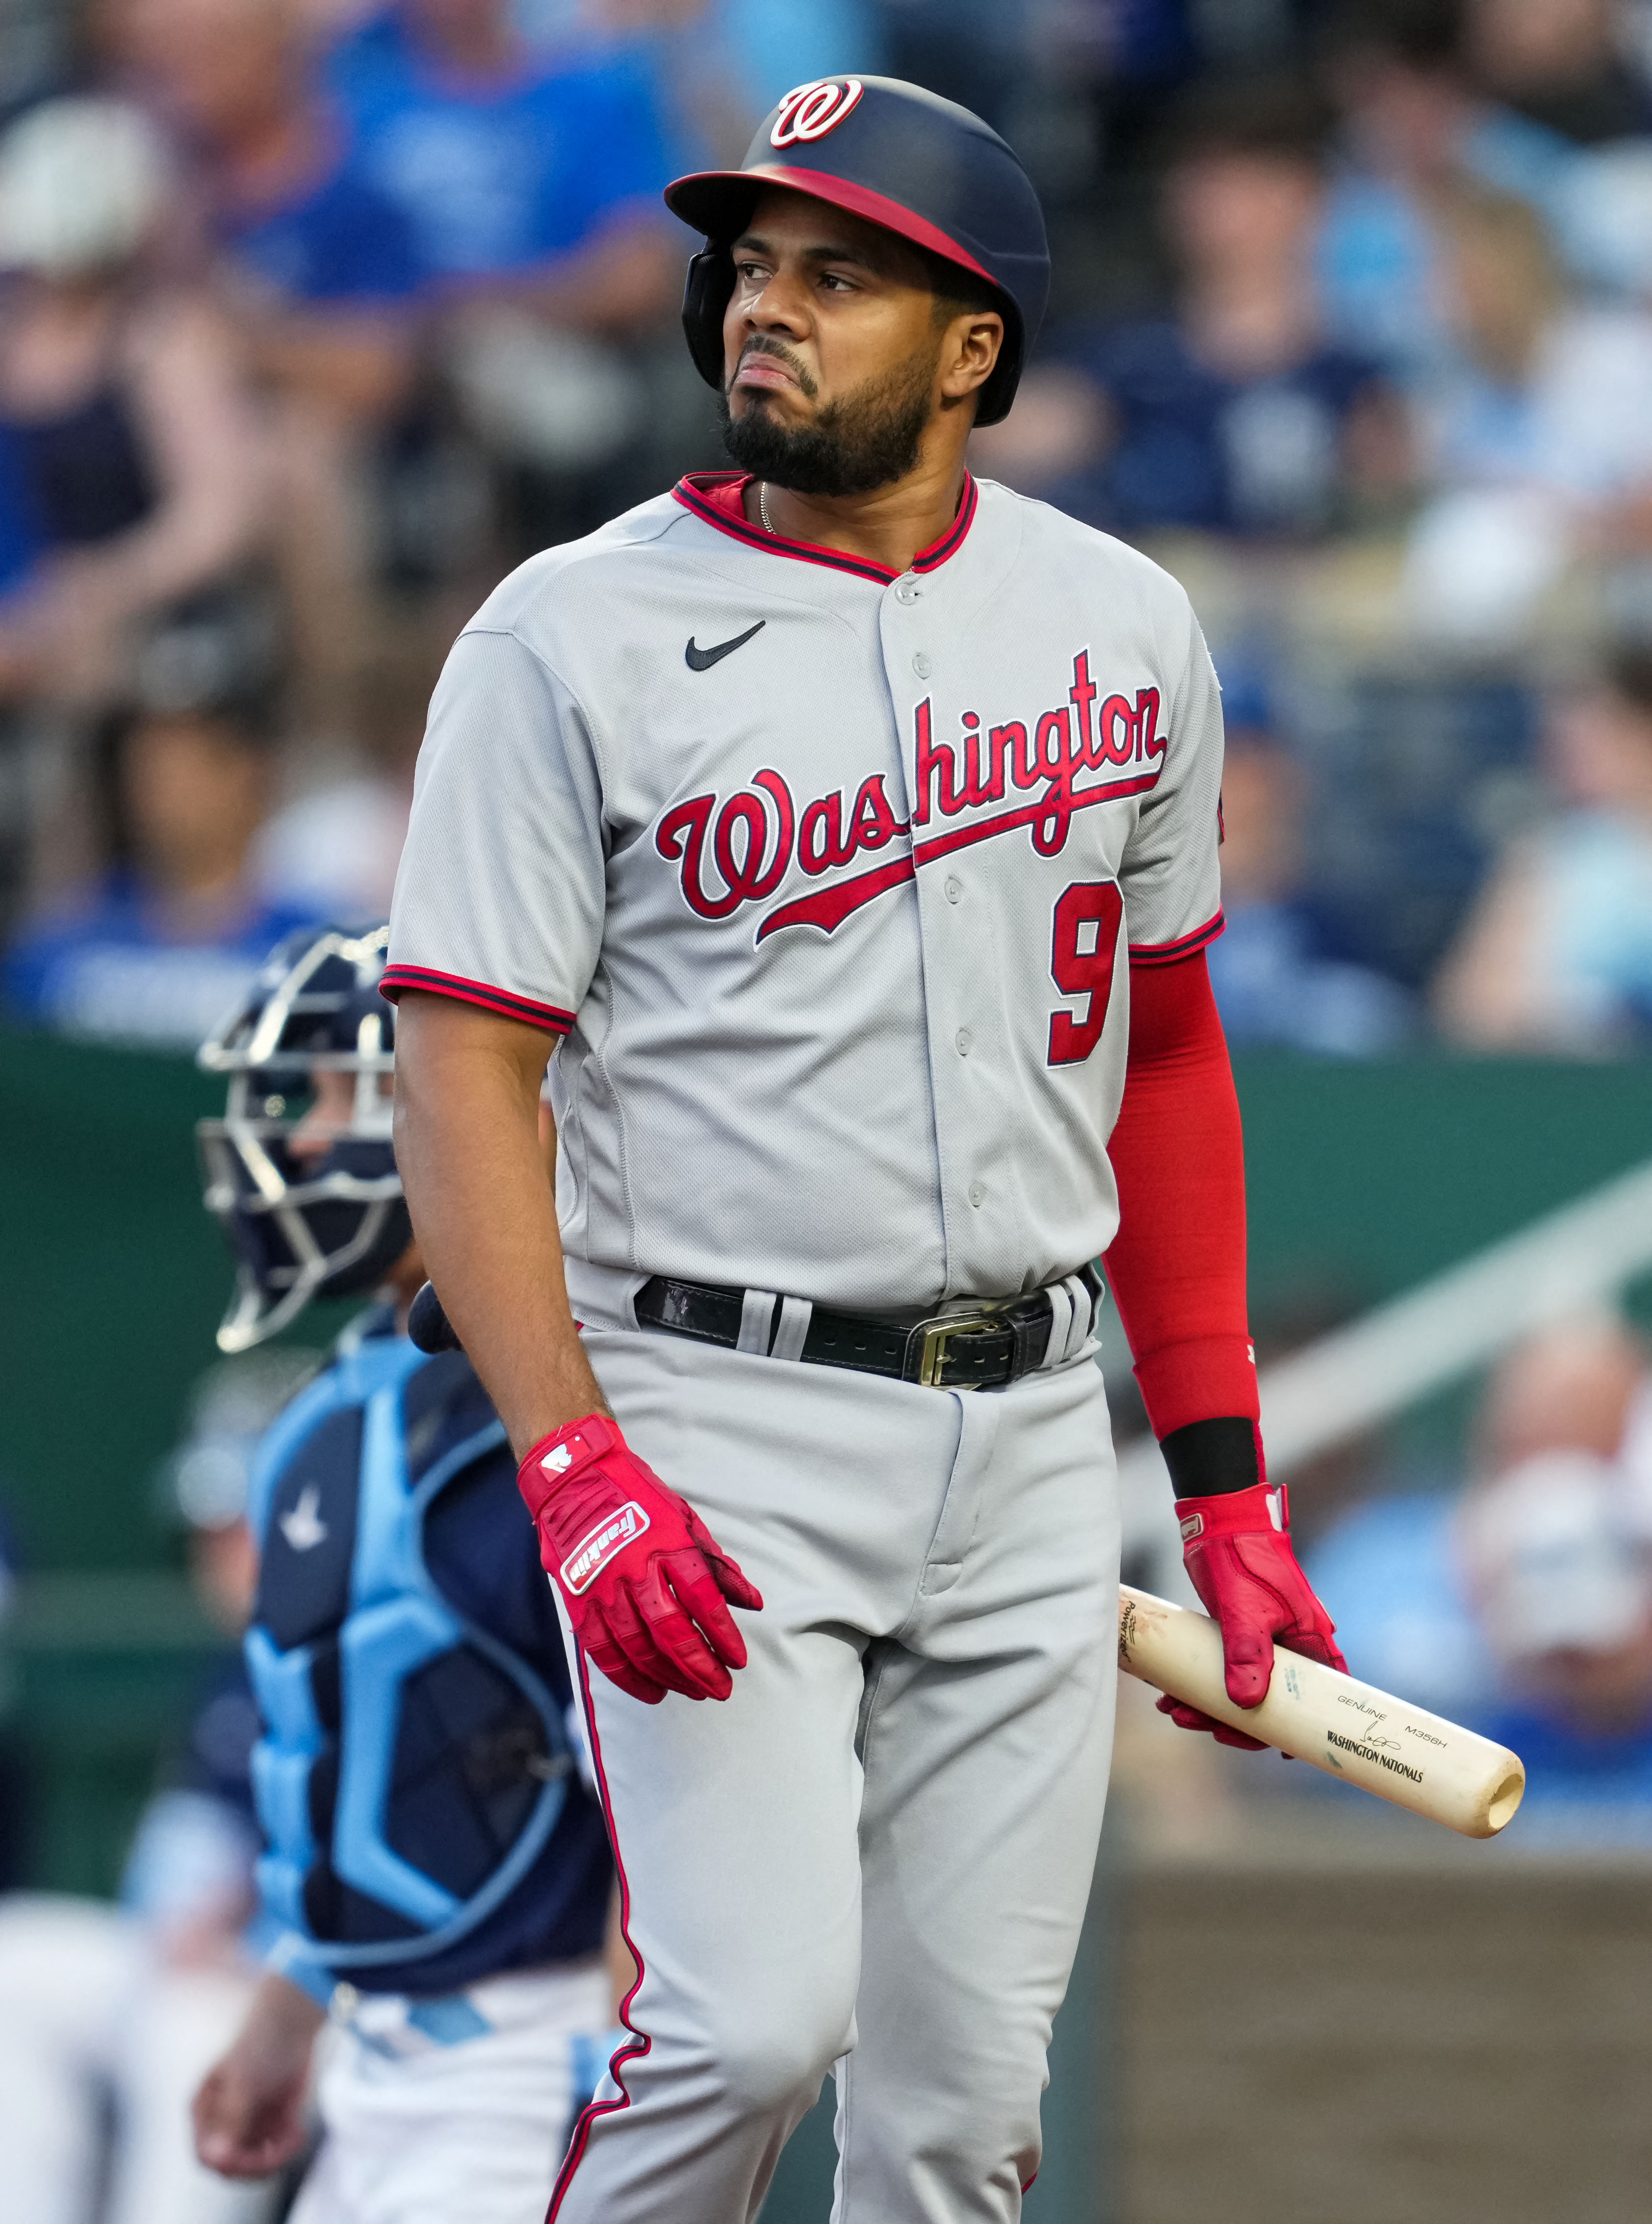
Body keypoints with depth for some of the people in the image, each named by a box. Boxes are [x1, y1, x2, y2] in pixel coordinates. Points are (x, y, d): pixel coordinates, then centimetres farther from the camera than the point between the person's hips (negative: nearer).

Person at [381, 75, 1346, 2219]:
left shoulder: (1122, 626, 9)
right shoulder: (574, 638, -4)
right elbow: (466, 1077, -8)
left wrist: (1222, 1476, 13)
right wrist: (573, 1464, -21)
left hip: (1031, 1450, 4)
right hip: (715, 1434, -4)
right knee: (755, 2017, -19)